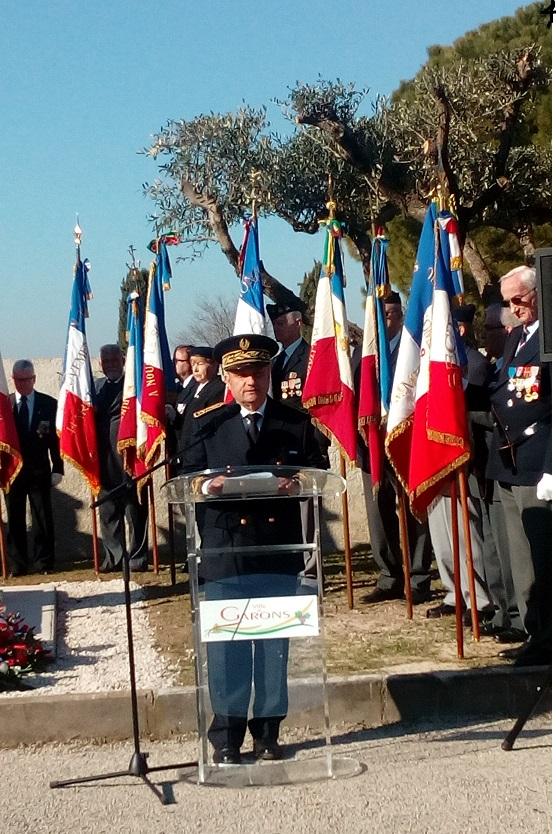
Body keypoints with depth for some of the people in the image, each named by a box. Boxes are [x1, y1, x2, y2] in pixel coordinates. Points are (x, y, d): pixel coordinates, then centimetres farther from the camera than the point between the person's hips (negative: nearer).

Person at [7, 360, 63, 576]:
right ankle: (18, 564, 13)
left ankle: (44, 562, 12)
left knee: (42, 518, 2)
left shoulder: (49, 404, 1)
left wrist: (57, 468, -4)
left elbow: (56, 438, 1)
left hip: (39, 470, -1)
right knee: (15, 519, 5)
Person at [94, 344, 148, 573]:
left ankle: (137, 558, 9)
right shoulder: (95, 386, 14)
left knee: (135, 510, 2)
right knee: (108, 510, 8)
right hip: (105, 461, 4)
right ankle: (113, 557, 16)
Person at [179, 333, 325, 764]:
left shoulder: (297, 422, 9)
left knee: (275, 642, 7)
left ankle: (268, 731, 19)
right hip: (224, 547, -1)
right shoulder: (207, 425, 6)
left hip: (280, 547, 1)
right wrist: (210, 486, -19)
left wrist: (295, 484, -15)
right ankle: (226, 737, 9)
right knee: (226, 643, 1)